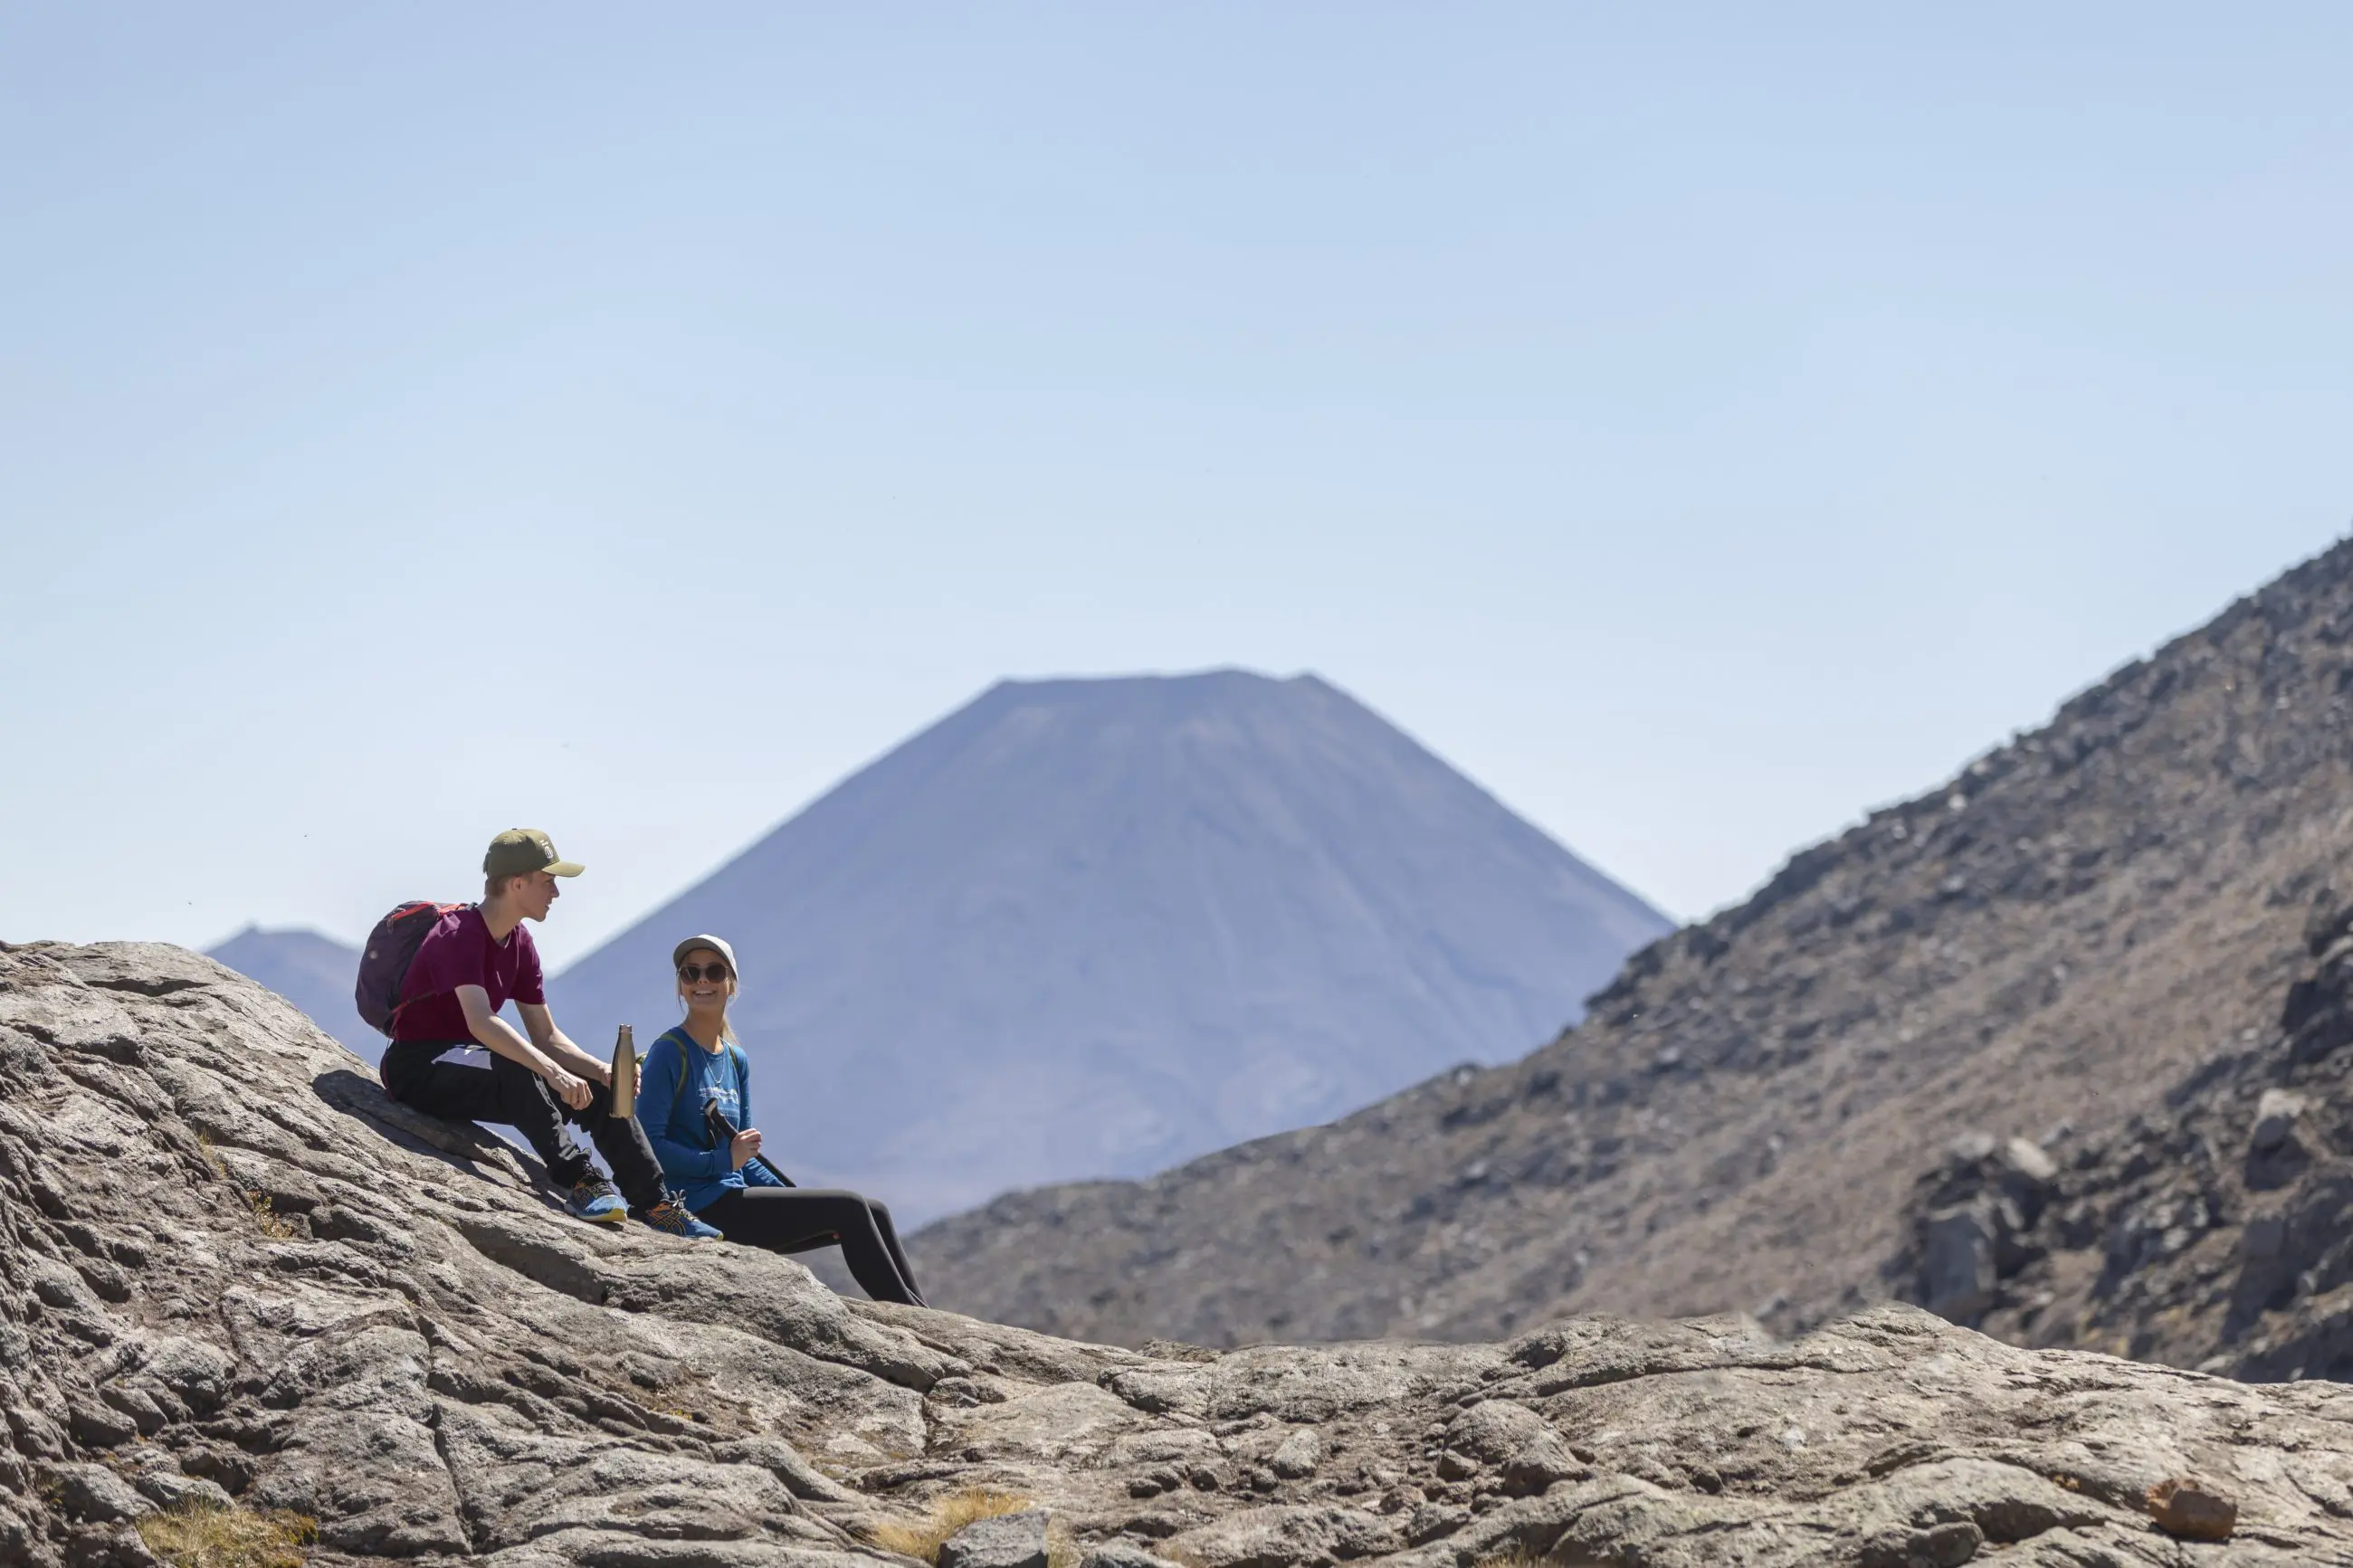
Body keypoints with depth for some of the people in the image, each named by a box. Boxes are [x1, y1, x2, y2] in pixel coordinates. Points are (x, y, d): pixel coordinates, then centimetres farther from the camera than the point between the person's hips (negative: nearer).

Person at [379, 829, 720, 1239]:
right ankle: (579, 1182, -38)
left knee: (599, 1093, -1)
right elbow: (480, 1023, -36)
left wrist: (603, 1072, -7)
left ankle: (657, 1205, 1)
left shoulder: (519, 944, 8)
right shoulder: (460, 935, -21)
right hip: (420, 1070, -9)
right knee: (516, 1072, -38)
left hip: (465, 1069, 9)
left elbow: (546, 1037, 11)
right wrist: (554, 1073, -43)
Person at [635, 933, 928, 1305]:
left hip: (734, 1199, 8)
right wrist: (724, 1160, -22)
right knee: (850, 1209, -12)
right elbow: (647, 1144, -16)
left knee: (874, 1214, 3)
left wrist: (800, 1205, 5)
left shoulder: (736, 1061, 16)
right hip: (702, 1209, -8)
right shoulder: (669, 1054, -8)